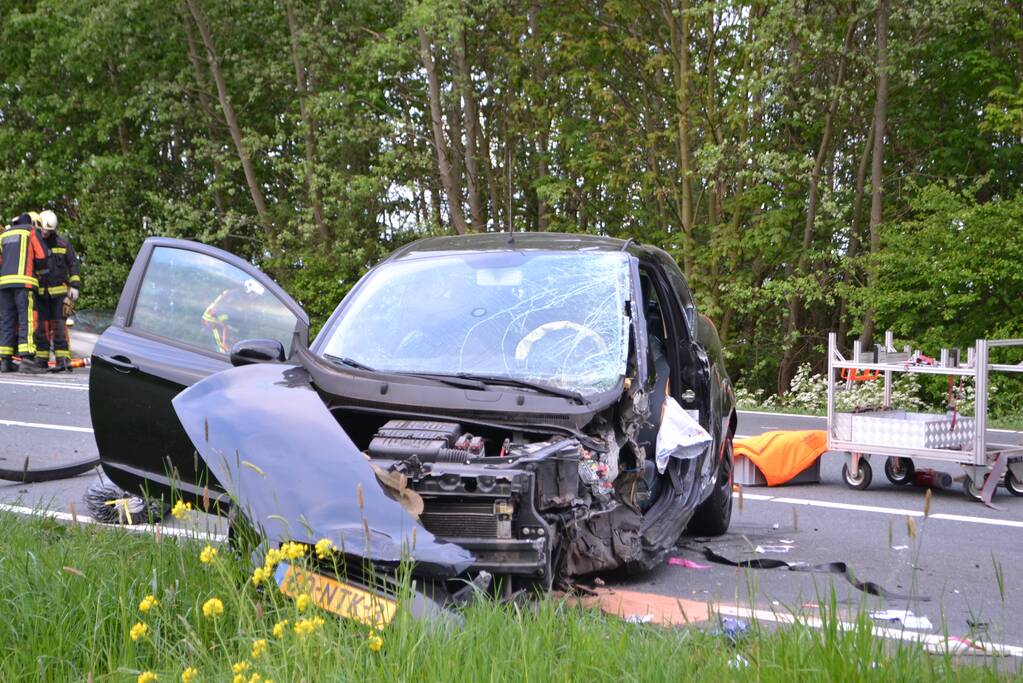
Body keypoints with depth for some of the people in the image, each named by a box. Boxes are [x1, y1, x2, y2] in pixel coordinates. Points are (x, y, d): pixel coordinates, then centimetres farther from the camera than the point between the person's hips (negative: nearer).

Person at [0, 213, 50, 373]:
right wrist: (39, 270, 18)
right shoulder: (30, 231, 9)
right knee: (27, 320, -12)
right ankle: (27, 359, -24)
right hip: (24, 281, -5)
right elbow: (42, 256, 1)